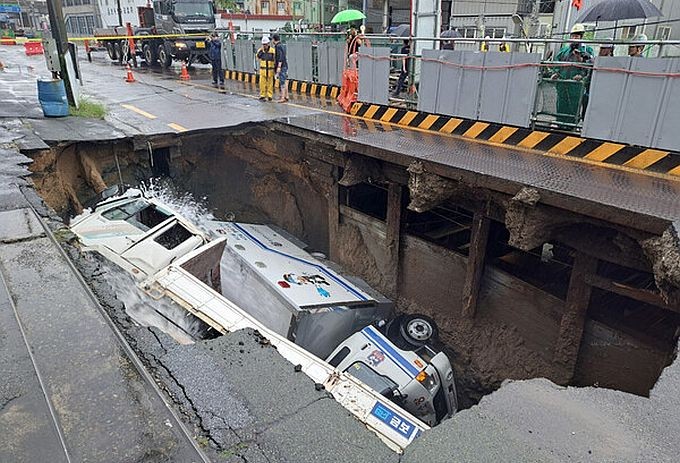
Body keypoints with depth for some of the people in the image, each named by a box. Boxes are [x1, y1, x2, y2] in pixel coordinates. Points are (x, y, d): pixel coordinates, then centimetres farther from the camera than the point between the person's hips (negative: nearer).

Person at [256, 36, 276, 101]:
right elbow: (258, 57, -11)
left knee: (270, 83, 3)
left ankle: (269, 96, 11)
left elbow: (276, 59, 1)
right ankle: (262, 95, 8)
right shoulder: (260, 50, 5)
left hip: (270, 70, -1)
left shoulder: (273, 50, -2)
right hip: (263, 69, 1)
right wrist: (261, 50, -18)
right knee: (262, 83, 1)